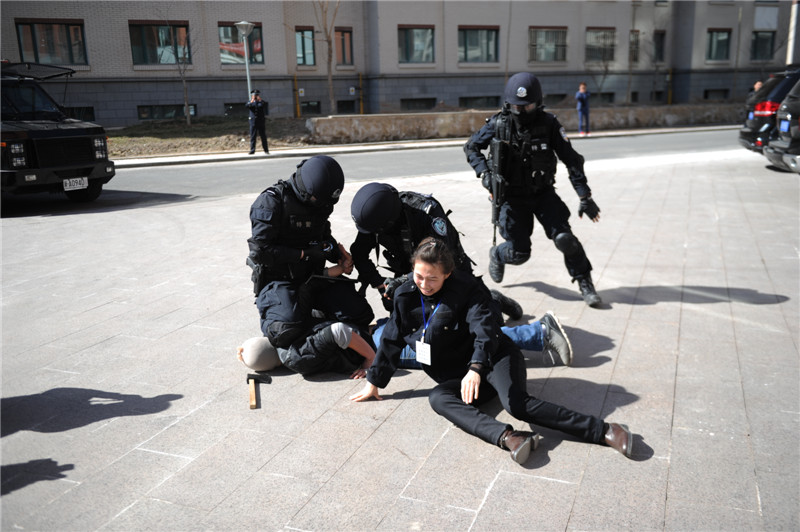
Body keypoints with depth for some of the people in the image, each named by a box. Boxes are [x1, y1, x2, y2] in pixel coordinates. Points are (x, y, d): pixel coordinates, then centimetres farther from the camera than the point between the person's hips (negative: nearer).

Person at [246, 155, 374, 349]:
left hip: (313, 275, 6)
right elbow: (261, 251, -20)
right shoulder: (271, 202, -16)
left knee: (360, 315, -9)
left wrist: (340, 256, 2)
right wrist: (306, 254, -20)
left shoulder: (321, 200, 5)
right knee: (288, 331, -31)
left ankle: (314, 314, 17)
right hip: (278, 280, -6)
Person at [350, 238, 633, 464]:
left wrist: (475, 369, -38)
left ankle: (604, 431, -32)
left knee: (517, 403, -32)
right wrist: (374, 382, 15)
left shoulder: (464, 290, -9)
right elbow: (392, 341, 14)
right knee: (437, 398, -29)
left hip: (494, 359, -4)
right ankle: (506, 437, -49)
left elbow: (485, 332, -21)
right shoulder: (405, 296, 5)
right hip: (457, 377, 5)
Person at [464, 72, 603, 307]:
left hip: (543, 193, 1)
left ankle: (585, 283, 5)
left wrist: (585, 197, -12)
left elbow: (572, 159, -8)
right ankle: (497, 255, 35)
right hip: (512, 197, 0)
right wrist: (485, 173, -14)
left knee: (564, 238, -17)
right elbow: (471, 148, 3)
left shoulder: (549, 124, -11)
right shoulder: (499, 124, -10)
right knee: (519, 253, -2)